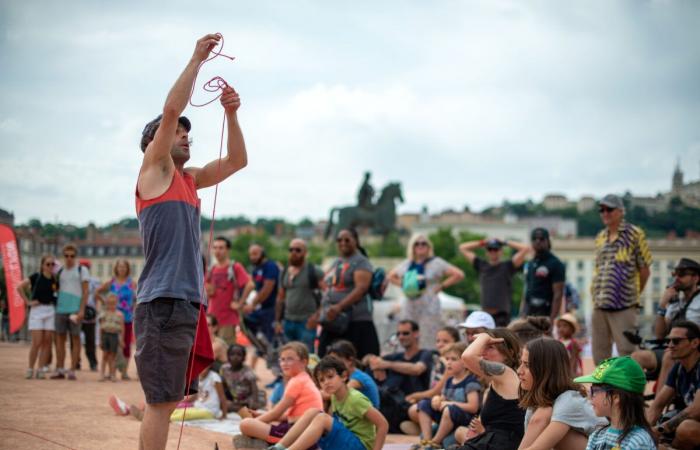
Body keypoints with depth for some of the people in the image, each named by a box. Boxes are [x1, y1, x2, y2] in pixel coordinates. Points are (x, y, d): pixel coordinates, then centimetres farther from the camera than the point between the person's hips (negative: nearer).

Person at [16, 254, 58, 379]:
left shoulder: (55, 281, 7)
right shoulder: (36, 277, -4)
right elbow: (20, 287, -10)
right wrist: (28, 301, -10)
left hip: (50, 311, 4)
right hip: (37, 310, -4)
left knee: (47, 342, 1)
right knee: (37, 342, -8)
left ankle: (41, 369, 7)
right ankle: (30, 369, 4)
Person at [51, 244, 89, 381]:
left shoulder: (82, 270, 2)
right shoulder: (60, 271, 13)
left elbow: (85, 291, -3)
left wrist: (81, 310, -11)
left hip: (75, 310, -4)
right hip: (61, 309, 4)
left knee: (75, 339, -2)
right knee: (60, 338, 3)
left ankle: (72, 371, -2)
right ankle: (60, 370, 5)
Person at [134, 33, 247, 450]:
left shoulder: (189, 179, 21)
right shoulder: (154, 170, 1)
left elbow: (237, 160, 24)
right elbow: (171, 110, -10)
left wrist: (231, 113, 10)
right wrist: (197, 59, -6)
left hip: (188, 301, 8)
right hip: (163, 301, -8)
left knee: (166, 401, 10)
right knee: (161, 401, -10)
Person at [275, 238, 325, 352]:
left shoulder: (314, 271, -3)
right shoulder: (285, 272, 15)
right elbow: (280, 298, 19)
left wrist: (318, 315, -15)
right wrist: (277, 321, 13)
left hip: (306, 322, -6)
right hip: (288, 322, 6)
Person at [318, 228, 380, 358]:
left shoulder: (360, 262, -5)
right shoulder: (336, 263, 20)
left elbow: (361, 288, -19)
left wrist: (339, 307, -27)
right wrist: (321, 311, 18)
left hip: (356, 320, -8)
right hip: (333, 322, 8)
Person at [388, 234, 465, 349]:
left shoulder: (436, 263, 0)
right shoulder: (407, 264, 15)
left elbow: (459, 275, -6)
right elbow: (391, 276, 29)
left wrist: (441, 286, -6)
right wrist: (403, 285, 13)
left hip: (429, 309, -5)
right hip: (409, 308, 5)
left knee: (429, 344, -10)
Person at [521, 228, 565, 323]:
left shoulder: (555, 264, -5)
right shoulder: (529, 265, 18)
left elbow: (558, 294, -11)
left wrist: (552, 319, -19)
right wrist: (522, 315, 14)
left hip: (544, 315, -7)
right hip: (528, 314, 7)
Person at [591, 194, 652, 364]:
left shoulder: (634, 234, -3)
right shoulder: (600, 238, 14)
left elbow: (644, 270, -2)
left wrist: (634, 293, 3)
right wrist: (595, 294, 10)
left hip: (623, 306, -6)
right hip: (599, 305, 6)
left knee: (627, 350, -7)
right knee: (599, 351, 11)